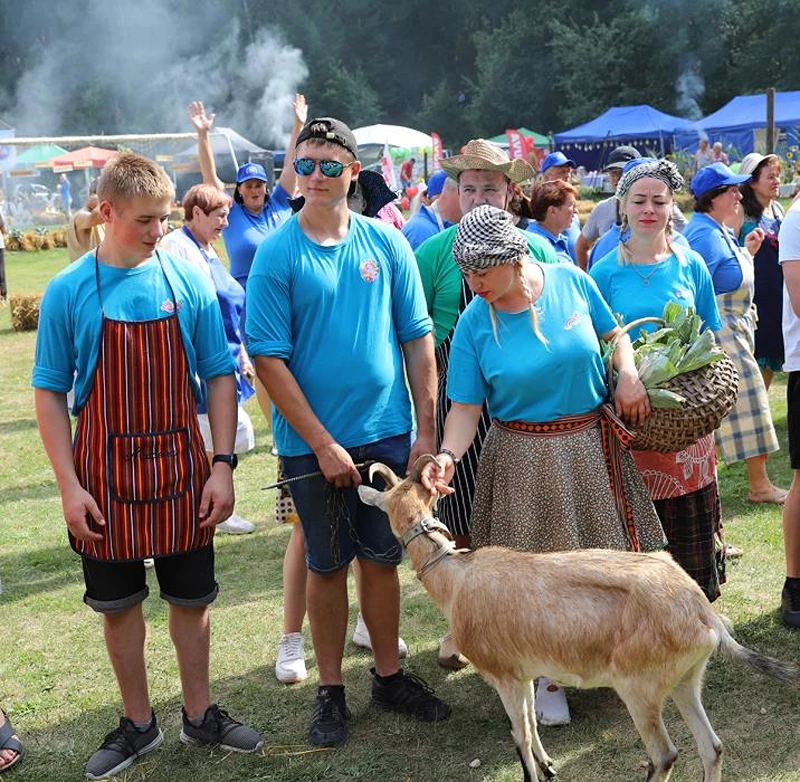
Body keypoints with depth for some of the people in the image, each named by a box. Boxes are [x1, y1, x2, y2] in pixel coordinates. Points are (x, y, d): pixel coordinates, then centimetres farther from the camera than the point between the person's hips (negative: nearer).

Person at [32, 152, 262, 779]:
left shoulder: (188, 281, -5)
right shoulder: (69, 291, -7)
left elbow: (219, 376, 0)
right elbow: (49, 392, -3)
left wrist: (223, 465, -6)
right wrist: (69, 484, -9)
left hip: (180, 463, 1)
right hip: (106, 471, -1)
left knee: (190, 597, 12)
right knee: (119, 603, 12)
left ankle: (199, 715, 31)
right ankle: (138, 723, 29)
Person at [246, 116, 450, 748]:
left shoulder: (387, 243, 0)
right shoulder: (277, 254, -8)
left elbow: (417, 340, 4)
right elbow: (269, 359, -11)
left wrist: (425, 430, -1)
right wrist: (323, 443, -14)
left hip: (387, 434, 2)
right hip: (314, 442, -2)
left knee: (383, 559, 13)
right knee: (328, 567, 9)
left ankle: (390, 676, 30)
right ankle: (331, 691, 24)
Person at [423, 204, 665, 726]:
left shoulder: (570, 281, -6)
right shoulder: (474, 323, -10)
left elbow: (614, 334, 10)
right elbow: (466, 407, -11)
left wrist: (628, 375, -9)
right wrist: (448, 455, -28)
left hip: (595, 447, 2)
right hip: (526, 461, -2)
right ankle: (548, 676, 23)